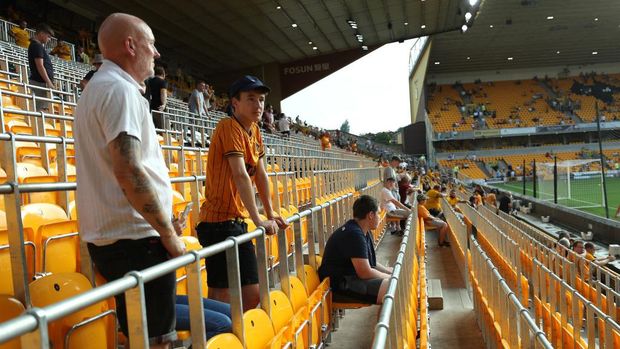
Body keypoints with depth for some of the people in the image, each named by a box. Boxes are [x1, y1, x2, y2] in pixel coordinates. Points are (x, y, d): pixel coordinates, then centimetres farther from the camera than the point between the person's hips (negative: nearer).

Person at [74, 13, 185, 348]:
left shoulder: (97, 88, 19)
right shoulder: (120, 89, -12)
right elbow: (129, 172, -23)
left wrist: (163, 221, 15)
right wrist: (169, 235, -14)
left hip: (109, 236, 10)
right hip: (135, 239, -10)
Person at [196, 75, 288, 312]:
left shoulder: (254, 130, 13)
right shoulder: (229, 127, -13)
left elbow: (261, 175, 16)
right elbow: (240, 175, -22)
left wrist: (271, 214, 16)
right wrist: (259, 220, -23)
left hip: (237, 222, 9)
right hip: (219, 223, -9)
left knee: (252, 294, 13)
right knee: (224, 299, -7)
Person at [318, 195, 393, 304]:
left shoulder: (365, 232, 11)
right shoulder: (354, 234, -22)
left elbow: (370, 263, 19)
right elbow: (365, 272, -25)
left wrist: (390, 271, 7)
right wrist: (391, 278, -11)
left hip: (354, 276, 11)